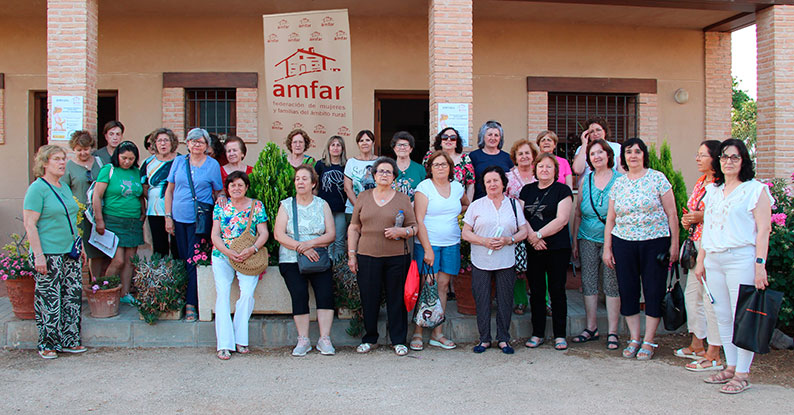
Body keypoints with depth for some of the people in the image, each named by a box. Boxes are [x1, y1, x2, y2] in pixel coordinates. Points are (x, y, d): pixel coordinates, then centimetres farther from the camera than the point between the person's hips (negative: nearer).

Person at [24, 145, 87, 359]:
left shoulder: (65, 188, 15)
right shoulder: (37, 188, -8)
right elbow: (30, 224, -13)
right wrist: (38, 255, -18)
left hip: (70, 253, 7)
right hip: (48, 255, -7)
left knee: (73, 297, 8)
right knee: (49, 301, -1)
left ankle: (69, 341, 19)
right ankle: (47, 345, 12)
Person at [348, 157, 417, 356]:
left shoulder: (403, 199, 7)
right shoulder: (363, 197, 10)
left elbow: (413, 228, 7)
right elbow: (354, 228, 11)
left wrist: (401, 231, -13)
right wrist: (352, 254, 4)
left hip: (396, 258, -1)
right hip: (367, 257, 1)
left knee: (396, 300, 2)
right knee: (369, 300, 4)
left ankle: (398, 341, 15)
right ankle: (370, 338, 21)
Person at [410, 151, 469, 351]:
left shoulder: (457, 187, 11)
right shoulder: (424, 187, -4)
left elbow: (467, 205, 34)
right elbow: (419, 221, -9)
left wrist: (455, 213, 14)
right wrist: (427, 249, -15)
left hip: (451, 245, 5)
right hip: (427, 244, -4)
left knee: (443, 286, 5)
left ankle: (437, 333, 12)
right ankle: (417, 333, 3)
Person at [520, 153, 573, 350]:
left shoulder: (562, 190, 0)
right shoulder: (527, 190, 13)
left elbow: (562, 219, -10)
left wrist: (538, 234, -13)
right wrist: (531, 237, -10)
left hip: (557, 248, -3)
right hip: (533, 250, 4)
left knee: (557, 292, 2)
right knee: (536, 292, 8)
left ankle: (560, 335, 11)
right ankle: (537, 333, 17)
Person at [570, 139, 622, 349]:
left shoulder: (619, 178, -2)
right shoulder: (586, 180, 8)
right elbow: (577, 212, 12)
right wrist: (575, 240, 9)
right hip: (588, 238, 4)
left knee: (611, 283, -1)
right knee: (588, 282, 6)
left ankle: (612, 331, 7)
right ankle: (591, 328, 17)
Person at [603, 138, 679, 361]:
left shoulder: (657, 178, 0)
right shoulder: (618, 183, 9)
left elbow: (671, 214, -1)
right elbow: (610, 219, 11)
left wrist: (674, 244, -6)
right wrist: (607, 248, 6)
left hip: (655, 242, -3)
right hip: (624, 243, 3)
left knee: (654, 291, 1)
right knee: (627, 291, 5)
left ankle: (648, 341, 12)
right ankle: (634, 339, 18)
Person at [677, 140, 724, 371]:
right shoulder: (700, 183, 16)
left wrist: (702, 217, -21)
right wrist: (688, 220, 8)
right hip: (696, 244, 10)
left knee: (711, 298, -6)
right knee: (692, 293, 15)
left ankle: (713, 356, 2)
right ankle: (697, 345, 29)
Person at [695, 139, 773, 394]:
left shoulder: (756, 190, -2)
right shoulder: (712, 191, 16)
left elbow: (763, 230, -8)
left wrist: (760, 264, -15)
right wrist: (700, 260, 15)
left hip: (741, 258, -6)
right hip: (714, 260, 6)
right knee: (722, 316, 10)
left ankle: (742, 375, 3)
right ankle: (731, 367, 20)